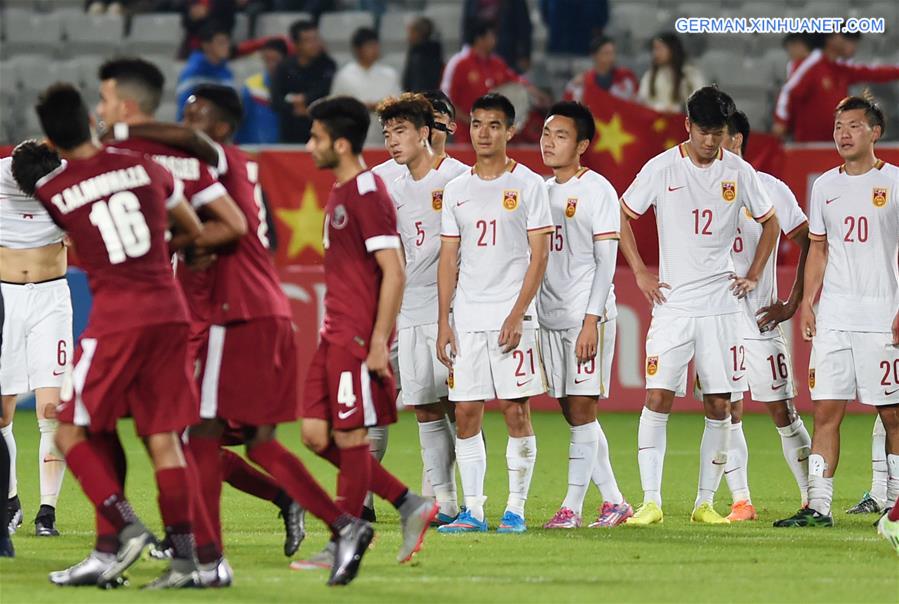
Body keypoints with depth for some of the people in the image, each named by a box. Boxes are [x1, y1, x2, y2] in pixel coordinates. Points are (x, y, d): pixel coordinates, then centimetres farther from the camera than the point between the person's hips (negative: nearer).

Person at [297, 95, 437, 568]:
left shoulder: (367, 195, -14)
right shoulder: (339, 193, 16)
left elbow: (393, 272, -18)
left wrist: (378, 342, -21)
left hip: (357, 337, -10)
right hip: (334, 335, 10)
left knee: (349, 436, -3)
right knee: (316, 434, 7)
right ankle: (411, 506, 13)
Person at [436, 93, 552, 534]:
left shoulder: (528, 185, 0)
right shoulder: (456, 190, 12)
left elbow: (538, 256, -4)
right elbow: (448, 260, 13)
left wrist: (517, 315, -13)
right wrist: (443, 323, 5)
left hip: (511, 315, -4)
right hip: (466, 318, 4)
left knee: (515, 410, -4)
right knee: (466, 413, 1)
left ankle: (515, 509, 1)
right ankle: (472, 510, 5)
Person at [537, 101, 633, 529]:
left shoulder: (596, 190, -5)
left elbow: (606, 261, -10)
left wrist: (591, 321, -17)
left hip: (587, 315, -7)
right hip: (550, 317, 7)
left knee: (581, 410, -7)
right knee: (574, 413, 8)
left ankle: (572, 506, -7)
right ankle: (613, 501, 15)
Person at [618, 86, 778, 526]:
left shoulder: (739, 173, 4)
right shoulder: (662, 169, -2)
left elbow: (770, 223, 18)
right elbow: (622, 216, 7)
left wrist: (753, 275, 9)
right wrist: (639, 273, 1)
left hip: (721, 305, 2)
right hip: (673, 304, -2)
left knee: (719, 406, 1)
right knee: (658, 399, -10)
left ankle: (705, 503, 9)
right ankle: (651, 501, -8)